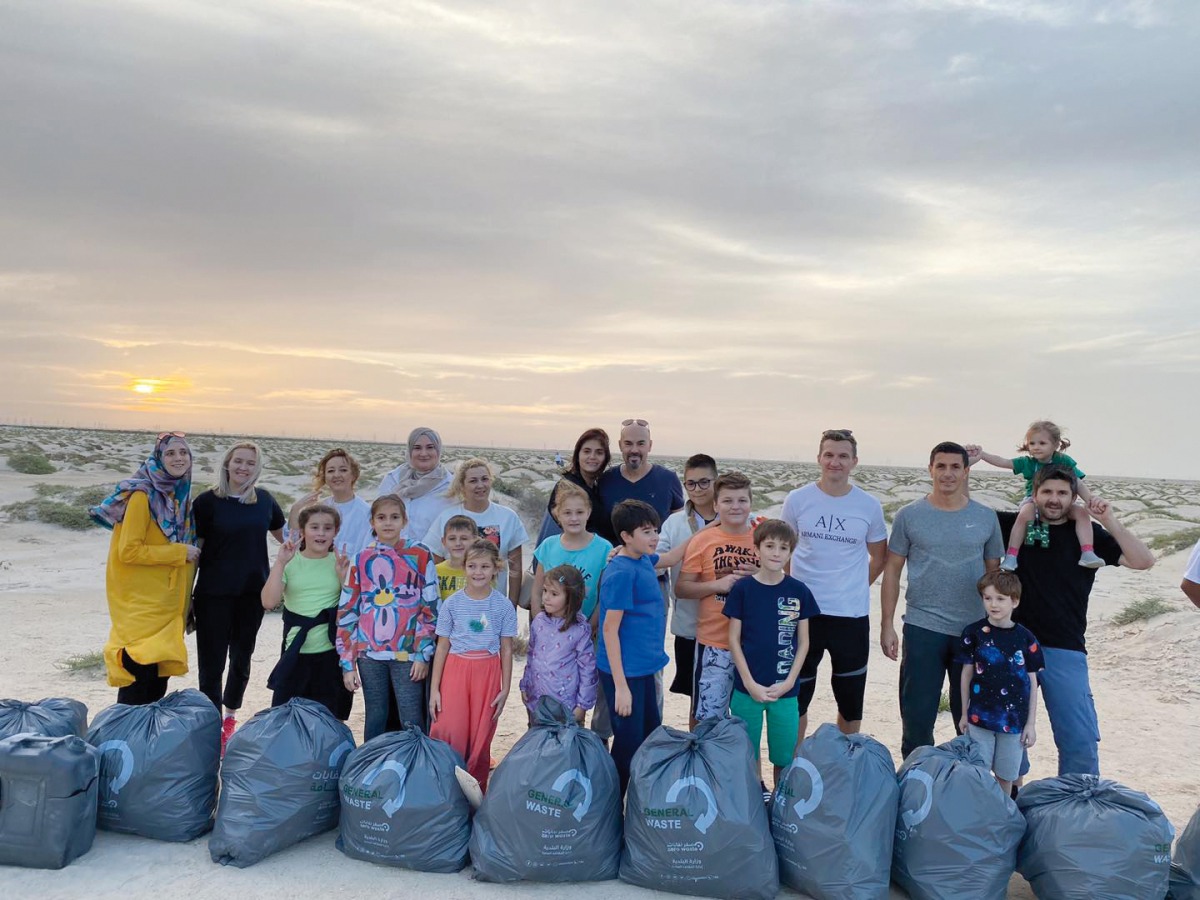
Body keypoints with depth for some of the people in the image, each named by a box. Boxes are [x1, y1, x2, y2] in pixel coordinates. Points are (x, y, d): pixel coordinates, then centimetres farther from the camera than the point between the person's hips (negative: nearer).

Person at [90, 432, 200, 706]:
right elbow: (128, 551, -19)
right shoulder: (143, 496, -15)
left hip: (166, 600, 8)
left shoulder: (180, 495, 9)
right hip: (139, 601, -8)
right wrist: (179, 552, -17)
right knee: (139, 669, -6)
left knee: (160, 672, 13)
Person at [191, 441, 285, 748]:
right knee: (212, 662, 1)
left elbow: (284, 535, 19)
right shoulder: (208, 501, -6)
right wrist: (186, 597, -5)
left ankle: (231, 715, 36)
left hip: (253, 593, 4)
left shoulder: (264, 499, 3)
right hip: (214, 595, -3)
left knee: (242, 657, 16)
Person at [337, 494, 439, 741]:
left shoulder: (420, 556, 0)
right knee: (375, 721, 12)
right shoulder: (361, 560, 7)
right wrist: (347, 663, 3)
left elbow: (431, 608, -1)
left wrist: (424, 654, -6)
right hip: (370, 653, 2)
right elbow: (346, 612, 7)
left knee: (412, 724, -1)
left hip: (408, 653, -2)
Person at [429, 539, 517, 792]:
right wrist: (434, 689, 1)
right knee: (449, 734, -8)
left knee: (481, 738, 5)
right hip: (456, 669, 0)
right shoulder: (452, 604, 1)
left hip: (488, 673, 0)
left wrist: (505, 688, 1)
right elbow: (442, 647, 4)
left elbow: (506, 650, 4)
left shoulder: (503, 606, 0)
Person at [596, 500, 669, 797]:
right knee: (628, 746, 1)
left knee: (651, 737, 18)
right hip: (623, 671, -9)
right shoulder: (621, 572, -19)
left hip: (644, 667, 9)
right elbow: (610, 630, -19)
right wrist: (621, 685, -19)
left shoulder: (644, 560, 5)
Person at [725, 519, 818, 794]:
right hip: (748, 687, -1)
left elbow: (803, 642, 4)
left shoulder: (799, 592, -1)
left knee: (785, 755, 8)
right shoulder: (742, 589, -5)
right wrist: (750, 683, -8)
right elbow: (734, 639, -2)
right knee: (749, 751, 9)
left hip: (785, 689, 1)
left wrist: (788, 682, -5)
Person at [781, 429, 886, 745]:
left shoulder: (869, 506, -1)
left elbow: (878, 557, 12)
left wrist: (854, 588, 4)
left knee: (851, 701, 13)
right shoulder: (797, 500, -2)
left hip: (852, 615, 1)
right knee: (796, 696, 9)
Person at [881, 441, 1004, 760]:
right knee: (917, 715, 6)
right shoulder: (909, 516, -1)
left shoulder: (986, 518, 4)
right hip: (922, 628, -1)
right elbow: (892, 570, 1)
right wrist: (887, 625, -3)